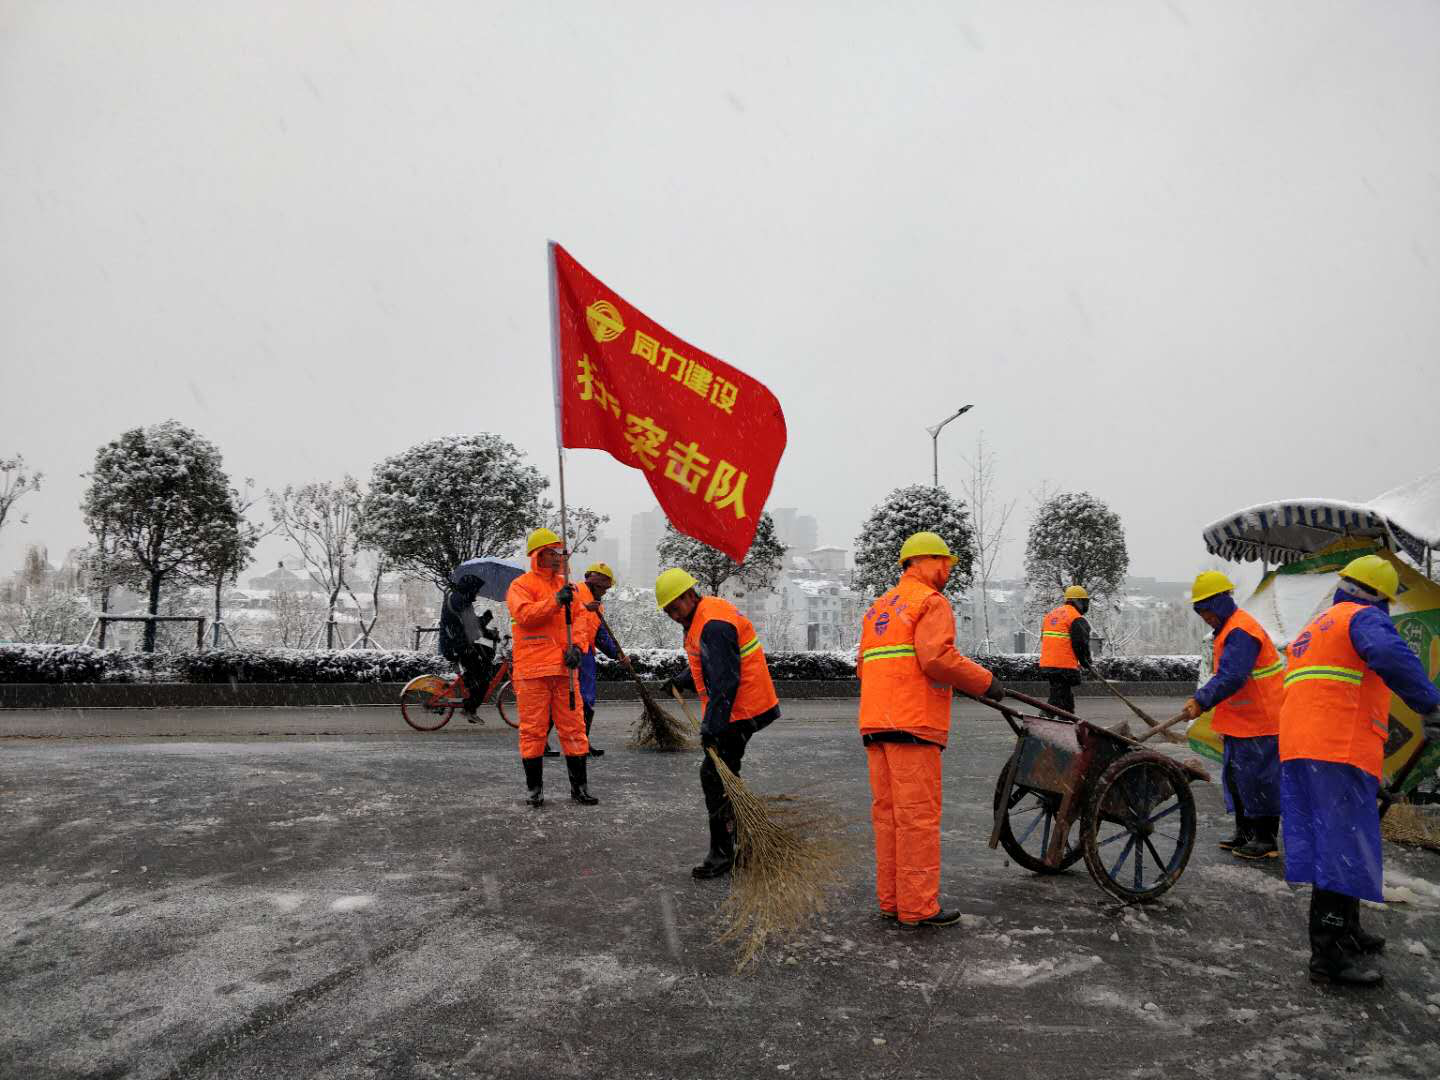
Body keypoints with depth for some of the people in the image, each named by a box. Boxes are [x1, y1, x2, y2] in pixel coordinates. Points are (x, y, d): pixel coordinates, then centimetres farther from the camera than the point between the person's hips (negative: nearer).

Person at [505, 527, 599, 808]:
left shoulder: (566, 585, 16)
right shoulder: (521, 585, -1)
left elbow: (579, 619, 12)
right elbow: (523, 614, -18)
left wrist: (577, 646, -6)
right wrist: (555, 601, -26)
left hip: (564, 667, 5)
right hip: (532, 670, -5)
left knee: (573, 727, 7)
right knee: (533, 729, 1)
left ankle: (579, 786, 16)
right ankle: (535, 788, 12)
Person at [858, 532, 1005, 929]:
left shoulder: (878, 608, 22)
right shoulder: (931, 602, -4)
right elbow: (938, 657, -18)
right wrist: (986, 682, -8)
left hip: (874, 720, 8)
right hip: (913, 722, -8)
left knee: (887, 811, 11)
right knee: (918, 814, -4)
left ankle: (890, 899, 17)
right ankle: (918, 907, 0)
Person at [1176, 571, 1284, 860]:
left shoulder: (1240, 631, -20)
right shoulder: (1228, 628, 14)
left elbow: (1231, 677, -31)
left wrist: (1201, 701, -36)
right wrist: (1203, 701, 17)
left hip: (1259, 720, -10)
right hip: (1240, 720, 10)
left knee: (1255, 777, -3)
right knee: (1234, 774, 15)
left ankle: (1265, 838, 7)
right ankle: (1244, 831, 26)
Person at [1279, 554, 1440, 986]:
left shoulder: (1313, 629, 29)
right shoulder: (1364, 617, 0)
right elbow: (1390, 655, -24)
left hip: (1297, 750, 9)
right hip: (1340, 751, -9)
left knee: (1325, 845, 16)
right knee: (1344, 849, -8)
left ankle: (1345, 934, 28)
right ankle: (1329, 956, -8)